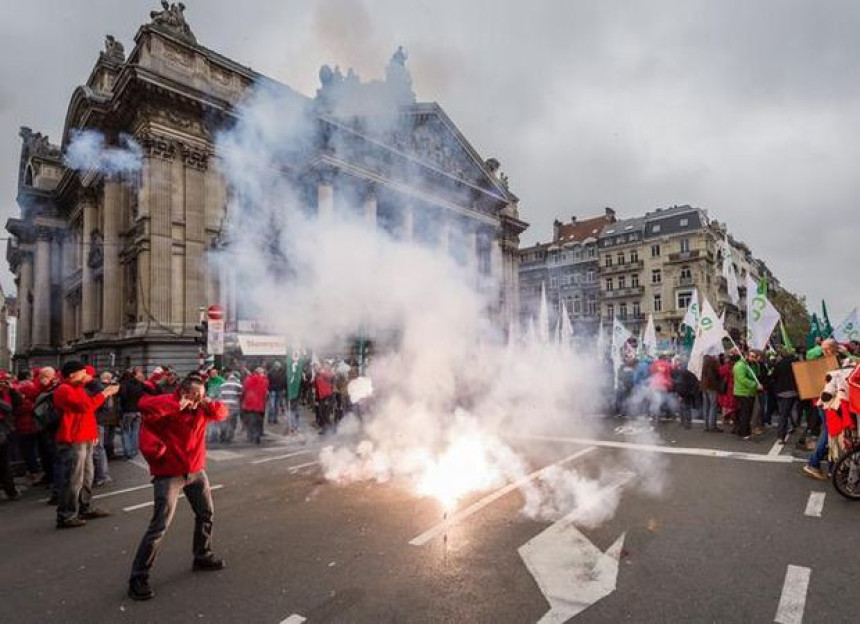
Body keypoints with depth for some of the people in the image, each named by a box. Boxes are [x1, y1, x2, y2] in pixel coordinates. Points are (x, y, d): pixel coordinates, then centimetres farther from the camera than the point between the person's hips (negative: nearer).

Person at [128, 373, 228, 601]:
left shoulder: (202, 408, 0)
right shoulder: (168, 405, -18)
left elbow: (221, 414, 0)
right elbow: (144, 405, -35)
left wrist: (211, 404, -18)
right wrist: (177, 404, -37)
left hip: (196, 471, 7)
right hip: (169, 474, -7)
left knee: (206, 514, 20)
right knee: (160, 525, -8)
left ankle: (203, 556, 40)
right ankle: (138, 578, 7)